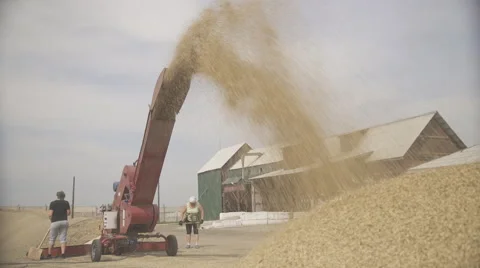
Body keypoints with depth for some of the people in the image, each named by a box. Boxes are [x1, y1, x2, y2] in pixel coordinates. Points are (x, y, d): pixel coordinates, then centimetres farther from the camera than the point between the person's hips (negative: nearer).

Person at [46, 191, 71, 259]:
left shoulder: (53, 203, -3)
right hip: (64, 221, 2)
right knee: (63, 238, 7)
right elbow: (68, 213, 3)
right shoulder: (66, 203, 4)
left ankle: (49, 254, 12)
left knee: (52, 239, 9)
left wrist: (51, 220, 10)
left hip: (55, 222, -2)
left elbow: (50, 214, -7)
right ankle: (63, 253, -2)